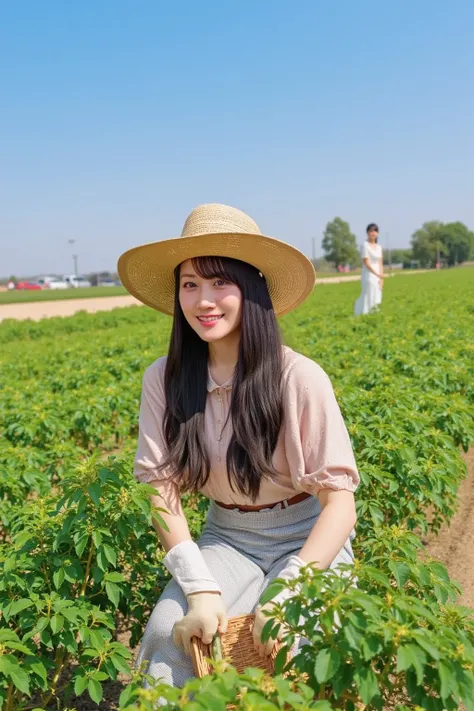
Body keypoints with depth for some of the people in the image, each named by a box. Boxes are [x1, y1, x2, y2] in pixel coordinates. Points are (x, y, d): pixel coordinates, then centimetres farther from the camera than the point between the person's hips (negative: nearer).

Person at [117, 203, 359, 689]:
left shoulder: (301, 379, -20)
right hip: (225, 539, 2)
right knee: (168, 636, -23)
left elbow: (341, 502, -18)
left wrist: (287, 592, -30)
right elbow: (161, 489, -9)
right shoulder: (163, 379, -10)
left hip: (306, 539, -2)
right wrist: (200, 588, -23)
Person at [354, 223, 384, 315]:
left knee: (377, 300, 3)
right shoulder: (365, 245, -8)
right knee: (370, 300, -10)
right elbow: (366, 263, -13)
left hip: (377, 277, 7)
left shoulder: (379, 247, 13)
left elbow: (380, 264, 10)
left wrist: (381, 279, 1)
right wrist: (377, 274, -17)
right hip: (368, 276, -7)